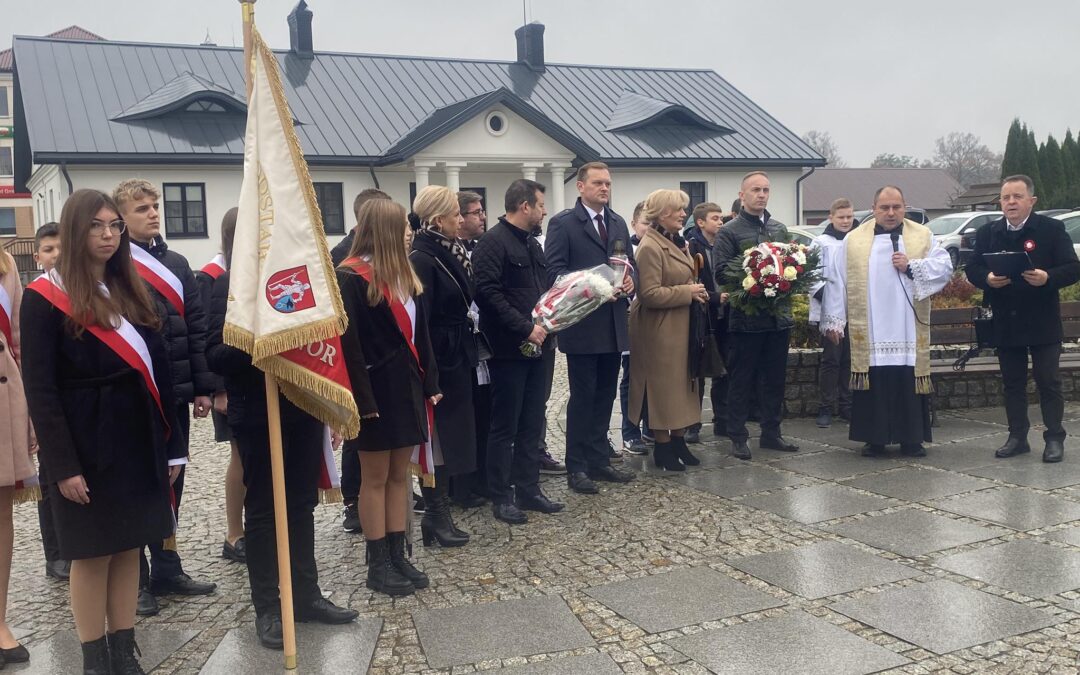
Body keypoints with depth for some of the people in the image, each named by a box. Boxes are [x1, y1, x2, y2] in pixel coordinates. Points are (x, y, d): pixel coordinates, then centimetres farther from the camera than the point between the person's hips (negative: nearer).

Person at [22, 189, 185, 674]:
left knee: (129, 547, 10)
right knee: (92, 553, 3)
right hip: (84, 441, -5)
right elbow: (40, 388, -11)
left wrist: (172, 444, 7)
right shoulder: (45, 296, -7)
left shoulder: (133, 292, 11)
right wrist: (62, 463, -16)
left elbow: (159, 372, 10)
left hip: (137, 437, 5)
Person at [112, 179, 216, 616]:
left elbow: (197, 329, 9)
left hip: (175, 394, 5)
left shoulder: (177, 263, 10)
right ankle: (135, 580, 15)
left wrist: (203, 387, 5)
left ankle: (167, 570, 27)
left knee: (171, 484, 14)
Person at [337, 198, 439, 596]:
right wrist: (362, 399, -19)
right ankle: (378, 565, 13)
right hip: (376, 389, -7)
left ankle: (397, 556, 21)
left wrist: (430, 382, 8)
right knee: (375, 478, 3)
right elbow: (349, 342, -16)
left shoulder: (403, 274, 12)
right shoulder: (352, 277, -12)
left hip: (406, 386, 7)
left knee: (399, 474, 12)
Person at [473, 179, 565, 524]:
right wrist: (525, 328, -21)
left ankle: (528, 489, 23)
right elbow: (489, 293, -21)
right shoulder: (493, 242, -12)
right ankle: (500, 497, 10)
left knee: (532, 423, 13)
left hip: (536, 345, 8)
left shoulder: (532, 244, 17)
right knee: (505, 426, 0)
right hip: (508, 349, -8)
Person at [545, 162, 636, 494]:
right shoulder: (563, 223, -6)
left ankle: (599, 460, 23)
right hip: (582, 324, -6)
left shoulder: (618, 223, 14)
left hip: (614, 324, 6)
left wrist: (629, 280, -4)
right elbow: (554, 271, -13)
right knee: (583, 397, 0)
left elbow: (629, 263, 19)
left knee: (605, 396, 12)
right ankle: (576, 467, 10)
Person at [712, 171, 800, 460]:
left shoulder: (779, 229, 14)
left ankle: (771, 433, 22)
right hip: (745, 318, -5)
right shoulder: (729, 231, -4)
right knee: (741, 380, 3)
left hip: (778, 316, 5)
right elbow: (721, 272, -12)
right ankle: (738, 437, 10)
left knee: (775, 379, 11)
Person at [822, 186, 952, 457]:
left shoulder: (923, 236, 8)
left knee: (908, 383, 3)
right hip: (869, 333, 0)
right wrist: (833, 320, -4)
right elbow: (837, 281, 2)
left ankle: (912, 439, 13)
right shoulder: (853, 240, 6)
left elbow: (944, 267, 0)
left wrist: (911, 267, -13)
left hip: (909, 333, 0)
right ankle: (875, 438, 13)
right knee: (874, 385, 3)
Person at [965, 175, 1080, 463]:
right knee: (1012, 383, 10)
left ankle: (1054, 439, 10)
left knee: (1049, 382, 2)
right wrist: (987, 279, -15)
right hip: (1005, 323, 3)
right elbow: (972, 269, 6)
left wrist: (1048, 277, -27)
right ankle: (1017, 437, 19)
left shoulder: (1051, 229, -4)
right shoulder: (987, 232, 6)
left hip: (1042, 322, -3)